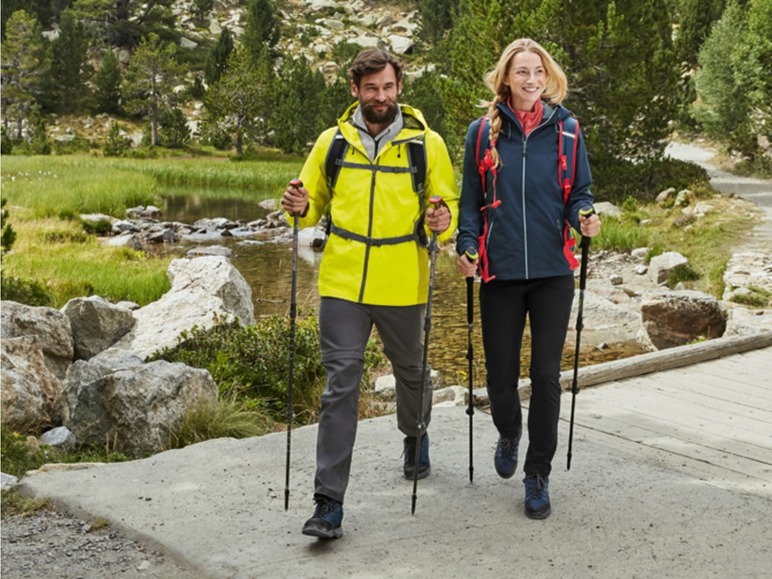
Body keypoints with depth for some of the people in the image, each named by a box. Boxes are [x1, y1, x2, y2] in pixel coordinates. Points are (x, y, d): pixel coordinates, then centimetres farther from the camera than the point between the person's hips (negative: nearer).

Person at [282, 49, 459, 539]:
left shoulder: (427, 143, 1)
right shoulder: (332, 141, 6)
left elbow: (450, 203, 6)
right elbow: (315, 203, 16)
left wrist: (444, 220, -18)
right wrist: (299, 208, -7)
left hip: (403, 285, 0)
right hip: (342, 283, 0)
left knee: (411, 371, 19)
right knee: (340, 384, -5)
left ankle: (416, 436, 52)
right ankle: (329, 502, -1)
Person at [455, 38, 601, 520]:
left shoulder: (565, 130, 3)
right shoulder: (483, 132, 3)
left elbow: (580, 192, 9)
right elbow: (471, 198, 8)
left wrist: (584, 218, -13)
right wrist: (467, 247, -5)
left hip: (552, 271, 0)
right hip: (500, 272, 0)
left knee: (546, 374, 0)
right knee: (501, 374, 6)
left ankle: (538, 474, 16)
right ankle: (509, 436, 40)